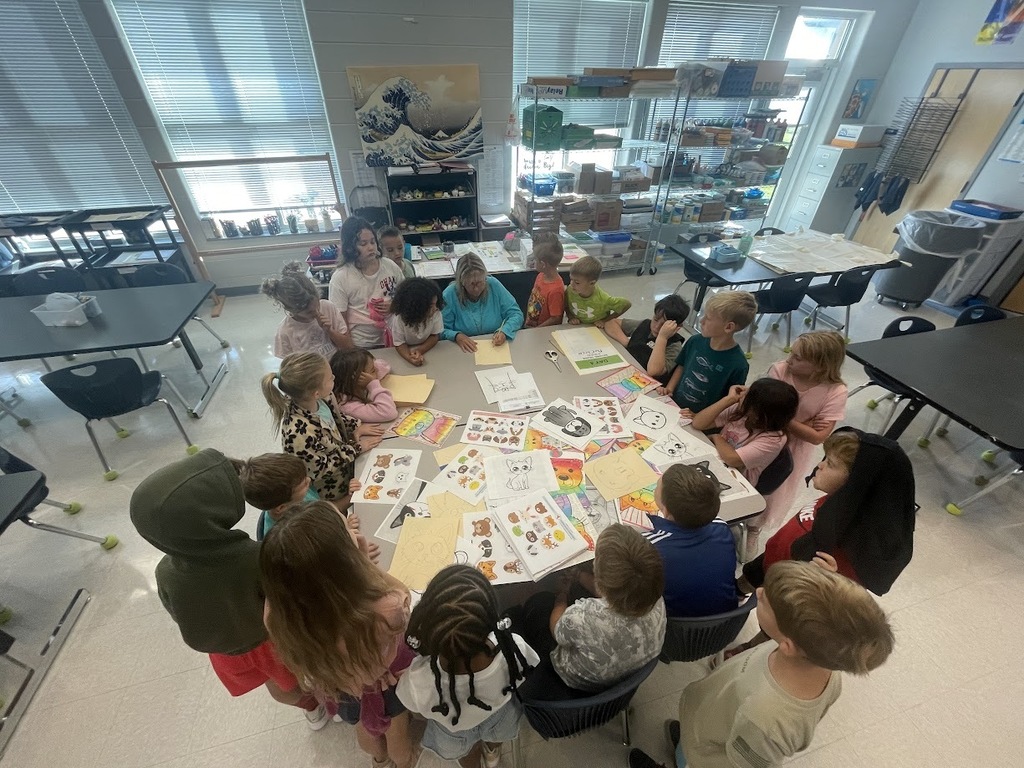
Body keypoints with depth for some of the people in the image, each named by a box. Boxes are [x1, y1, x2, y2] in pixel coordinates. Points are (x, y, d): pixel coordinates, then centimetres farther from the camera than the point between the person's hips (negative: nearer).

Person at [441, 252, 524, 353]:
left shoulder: (493, 285, -6)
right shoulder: (449, 295, -11)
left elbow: (516, 314, -2)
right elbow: (441, 331, -6)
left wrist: (504, 332, -20)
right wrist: (456, 336, -26)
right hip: (465, 351, -1)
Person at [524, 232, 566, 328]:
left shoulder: (556, 290, -24)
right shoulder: (541, 275, -1)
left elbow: (556, 319, -17)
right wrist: (527, 322, 7)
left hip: (545, 332, -7)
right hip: (530, 326, 7)